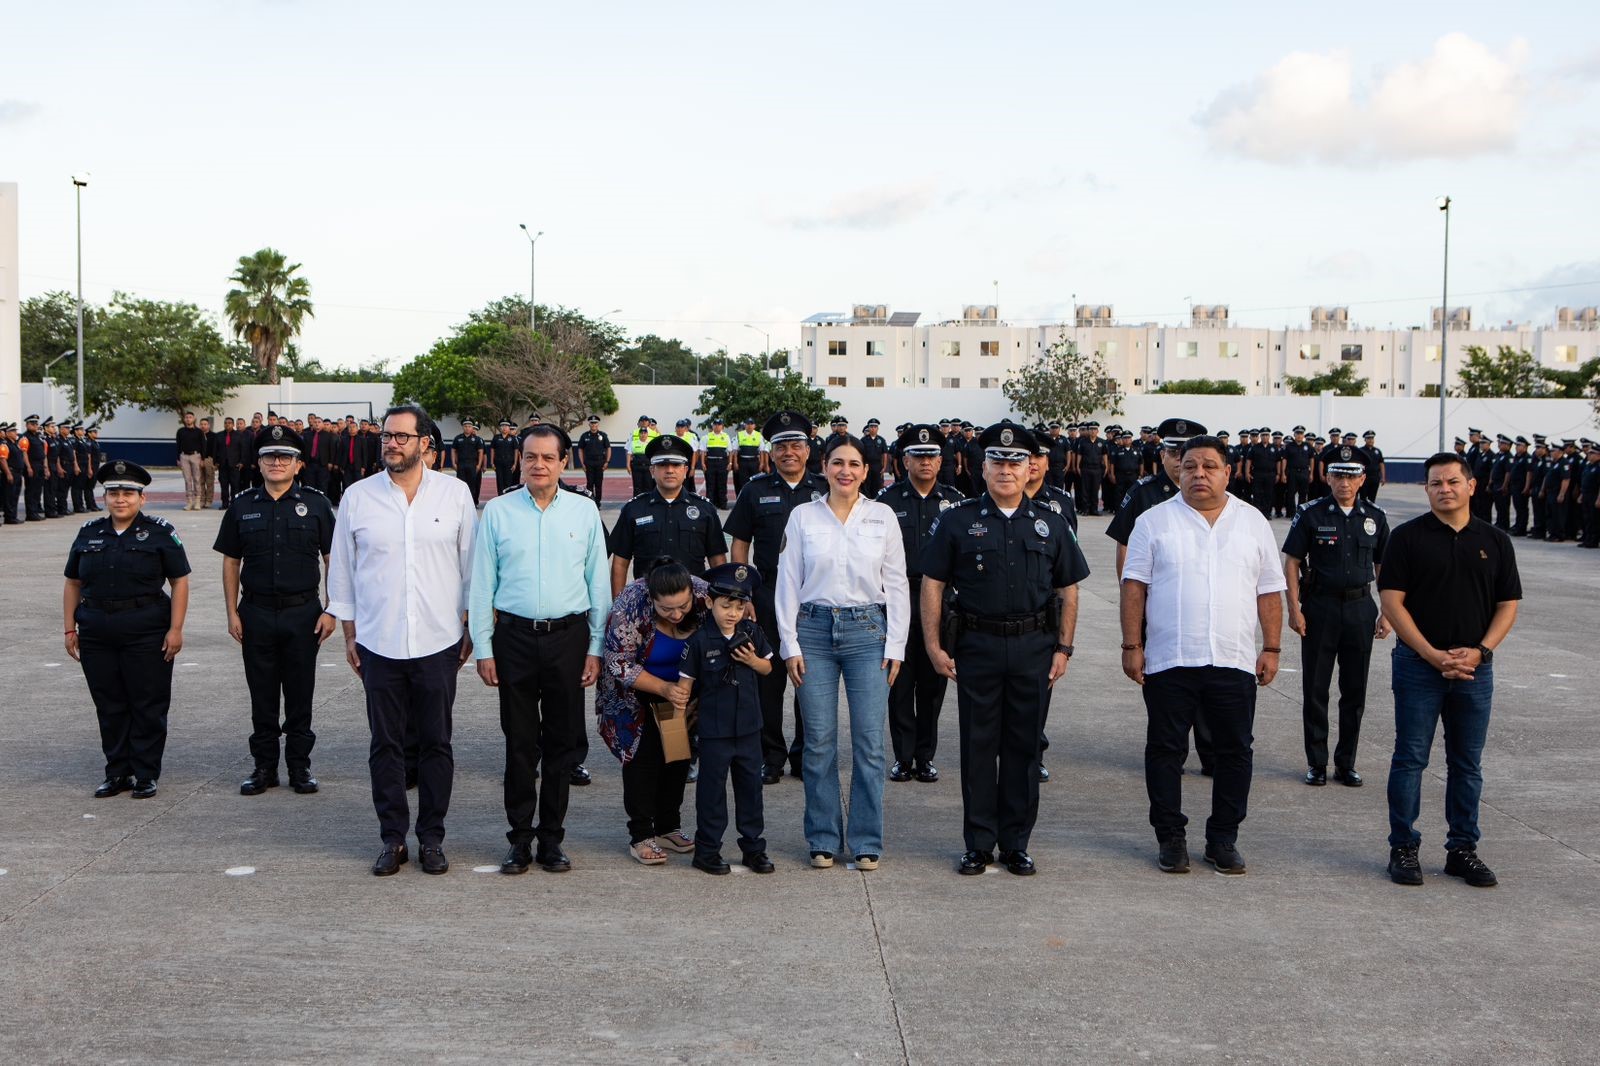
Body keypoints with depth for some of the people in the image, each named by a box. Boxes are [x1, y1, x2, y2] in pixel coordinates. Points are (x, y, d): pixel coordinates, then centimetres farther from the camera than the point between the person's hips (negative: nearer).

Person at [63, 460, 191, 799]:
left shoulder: (159, 533, -2)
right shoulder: (89, 533, 9)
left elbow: (179, 582, -4)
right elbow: (73, 584, 13)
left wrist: (175, 629, -11)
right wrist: (70, 629, 7)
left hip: (147, 634, -4)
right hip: (97, 635, 4)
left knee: (148, 707, 2)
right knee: (109, 706, 9)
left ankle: (145, 774, 12)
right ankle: (117, 772, 19)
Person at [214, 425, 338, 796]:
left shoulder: (315, 504, 1)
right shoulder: (243, 505, 5)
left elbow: (333, 560, 2)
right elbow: (230, 561, 8)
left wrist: (330, 611, -4)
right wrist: (232, 613, 2)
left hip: (303, 612, -1)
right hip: (257, 613, 1)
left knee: (300, 695, 5)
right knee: (262, 696, 8)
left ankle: (299, 765, 16)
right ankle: (264, 766, 17)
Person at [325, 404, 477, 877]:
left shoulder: (455, 493, 1)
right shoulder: (358, 497, 2)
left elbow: (471, 566, 7)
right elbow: (342, 570, 9)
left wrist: (470, 628, 7)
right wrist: (349, 634, 8)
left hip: (438, 642, -1)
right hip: (378, 642, 1)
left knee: (436, 743, 6)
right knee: (385, 745, 6)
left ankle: (432, 838, 16)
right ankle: (392, 838, 17)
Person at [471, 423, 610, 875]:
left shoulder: (585, 511, 5)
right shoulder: (497, 511, 3)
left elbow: (599, 582, 7)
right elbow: (481, 584, 4)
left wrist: (596, 647, 3)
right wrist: (483, 647, 0)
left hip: (568, 636, 1)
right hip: (515, 636, -1)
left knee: (563, 741, 5)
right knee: (520, 742, 4)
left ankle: (552, 838, 16)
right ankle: (520, 838, 13)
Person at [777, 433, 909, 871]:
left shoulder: (883, 517, 5)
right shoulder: (802, 516, 4)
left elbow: (897, 584, 7)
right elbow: (788, 583, 5)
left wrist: (895, 645, 1)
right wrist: (790, 645, -1)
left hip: (867, 630, 0)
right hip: (815, 629, 0)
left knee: (869, 743, -2)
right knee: (819, 743, 2)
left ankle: (866, 843, 9)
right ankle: (823, 840, 14)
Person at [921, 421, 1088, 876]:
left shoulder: (1050, 524, 8)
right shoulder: (958, 521, 2)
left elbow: (1068, 589, 11)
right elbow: (932, 584, 2)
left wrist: (1063, 647, 3)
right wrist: (934, 645, -5)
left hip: (1034, 648, 1)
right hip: (976, 646, -1)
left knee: (1024, 746, 6)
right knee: (978, 747, 3)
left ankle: (1016, 843, 17)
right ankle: (979, 844, 13)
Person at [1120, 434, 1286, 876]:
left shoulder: (1253, 523, 8)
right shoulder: (1155, 521, 2)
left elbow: (1269, 591, 9)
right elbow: (1134, 586, 0)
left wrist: (1271, 648, 3)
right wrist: (1131, 645, -6)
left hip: (1234, 661, 2)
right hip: (1168, 660, -1)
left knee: (1233, 752, 6)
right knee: (1165, 750, 4)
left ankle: (1223, 839, 18)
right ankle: (1170, 838, 16)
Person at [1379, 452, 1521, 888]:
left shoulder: (1495, 541, 7)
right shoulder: (1408, 537, -2)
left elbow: (1508, 605, 7)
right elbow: (1392, 602, -6)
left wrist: (1479, 651, -9)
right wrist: (1434, 655, -13)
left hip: (1474, 669, 3)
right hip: (1418, 665, -3)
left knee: (1467, 764, 9)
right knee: (1410, 759, 1)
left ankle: (1463, 848, 19)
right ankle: (1403, 847, 9)